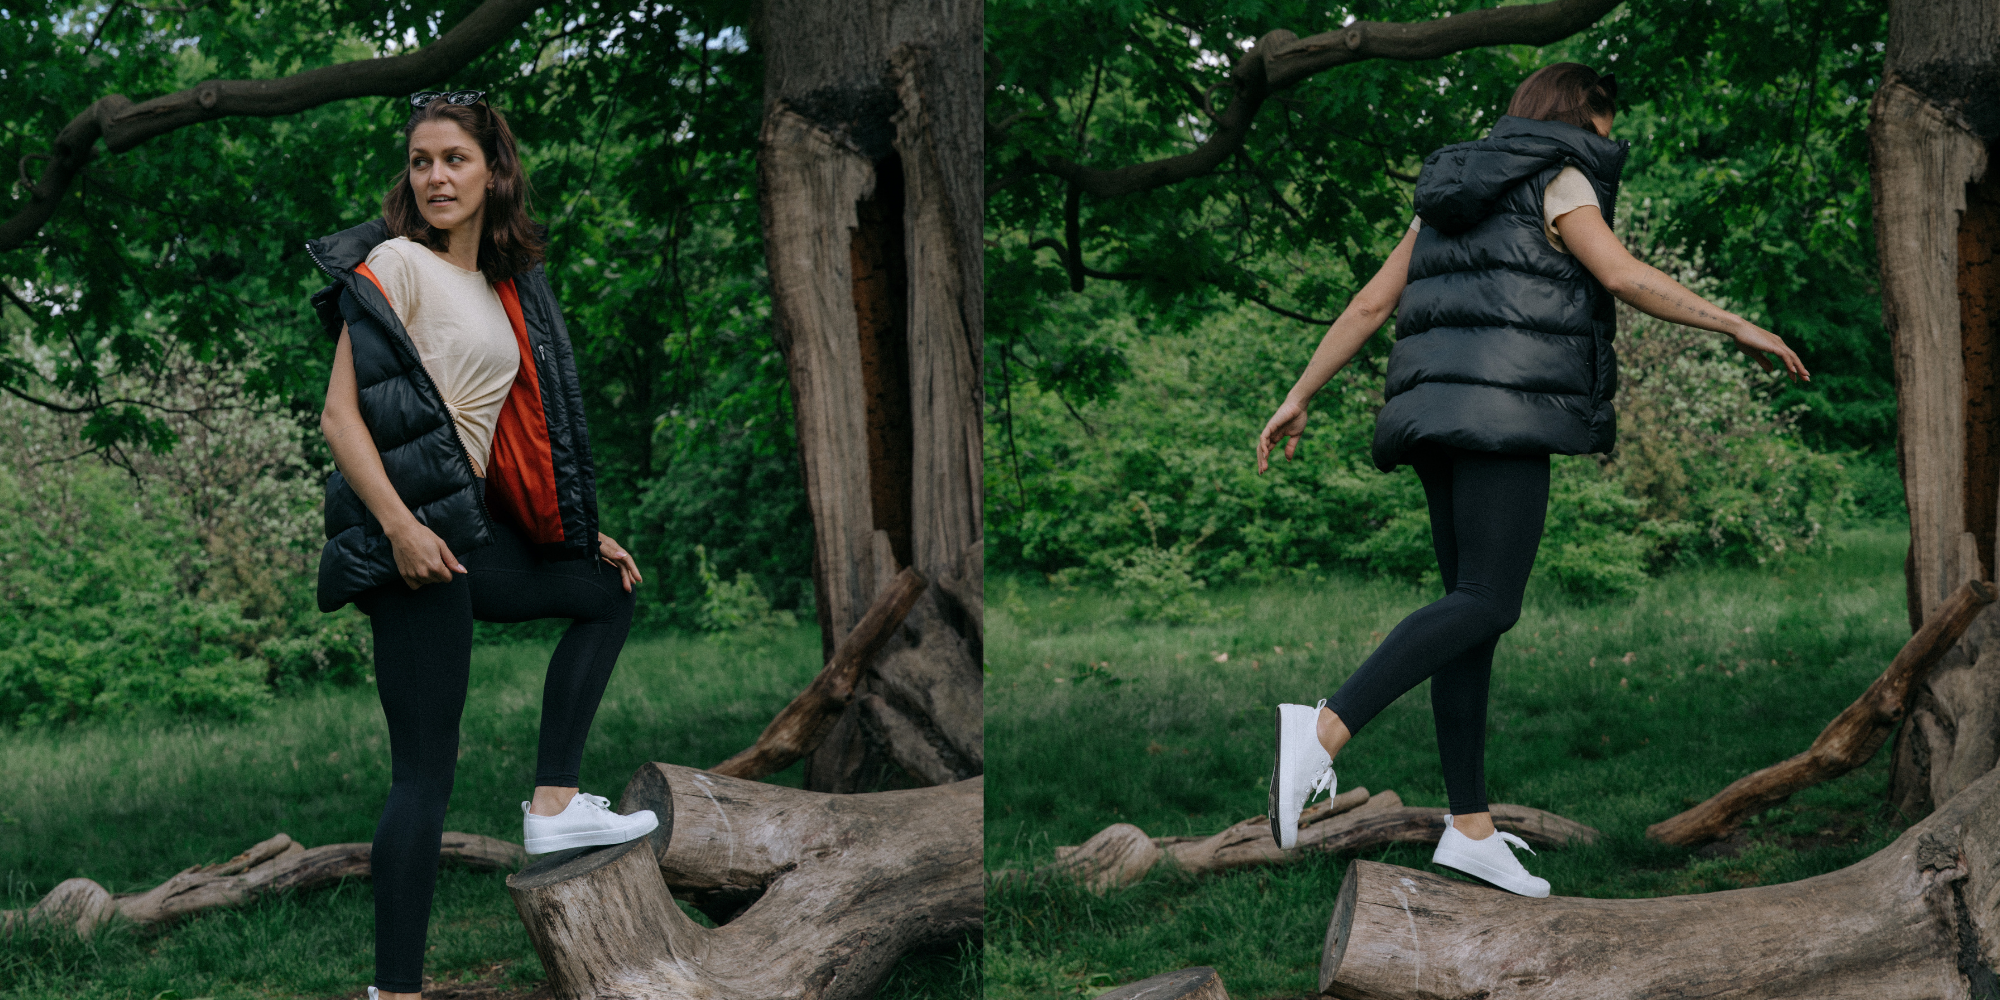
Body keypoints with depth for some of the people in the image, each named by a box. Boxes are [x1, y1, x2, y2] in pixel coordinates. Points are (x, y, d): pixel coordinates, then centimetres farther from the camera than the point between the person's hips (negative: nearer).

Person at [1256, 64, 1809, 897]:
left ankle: (1470, 828, 3)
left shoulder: (1455, 199, 24)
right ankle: (1325, 729, -31)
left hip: (1441, 416, 8)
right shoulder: (1559, 181, 3)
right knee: (1487, 606, -14)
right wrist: (1737, 327, -6)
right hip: (1504, 416, -8)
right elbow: (1624, 276, -12)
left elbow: (1369, 304, 20)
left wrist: (1298, 400, 20)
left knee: (1473, 608, 7)